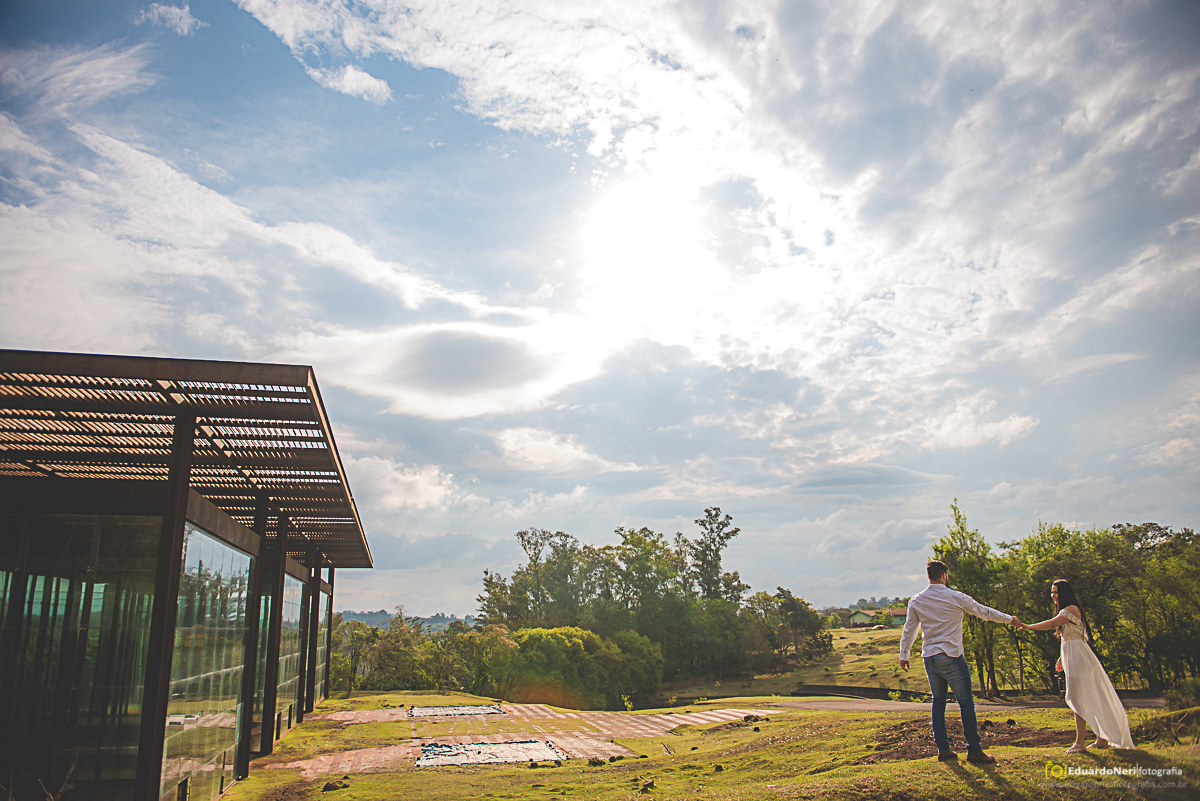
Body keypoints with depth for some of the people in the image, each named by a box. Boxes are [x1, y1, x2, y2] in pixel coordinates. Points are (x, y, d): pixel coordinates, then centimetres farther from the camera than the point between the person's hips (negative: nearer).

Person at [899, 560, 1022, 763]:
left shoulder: (916, 601, 4)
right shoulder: (955, 598, -6)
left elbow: (909, 630, 11)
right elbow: (984, 612, 7)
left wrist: (904, 655, 22)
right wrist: (1009, 619, 23)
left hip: (929, 659, 5)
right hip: (951, 657, -5)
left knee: (938, 702, 12)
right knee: (965, 702, 2)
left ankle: (943, 749, 14)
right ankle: (974, 750, 4)